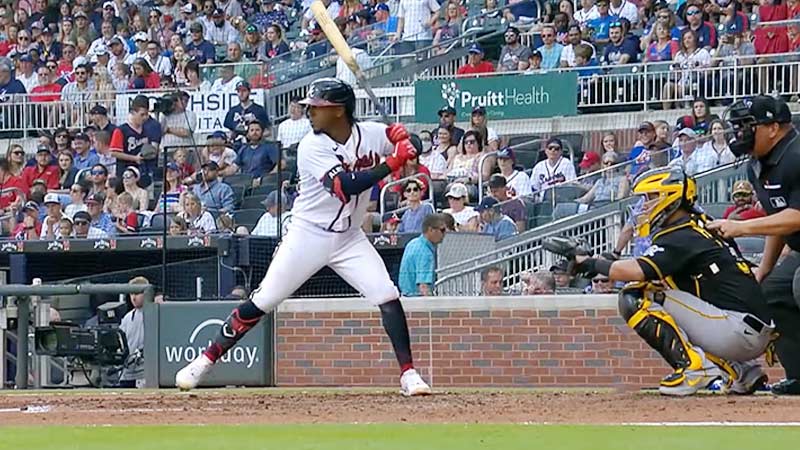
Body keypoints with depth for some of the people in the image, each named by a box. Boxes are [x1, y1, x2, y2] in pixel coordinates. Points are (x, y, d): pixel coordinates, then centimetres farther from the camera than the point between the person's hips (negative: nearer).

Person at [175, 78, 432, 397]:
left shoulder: (371, 134, -4)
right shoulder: (312, 147, -17)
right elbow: (346, 186, -29)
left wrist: (403, 139, -14)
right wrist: (392, 163, -32)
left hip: (350, 237, 3)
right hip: (309, 235, -3)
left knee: (388, 297, -12)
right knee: (261, 302, -2)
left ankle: (408, 374, -6)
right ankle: (205, 361, 7)